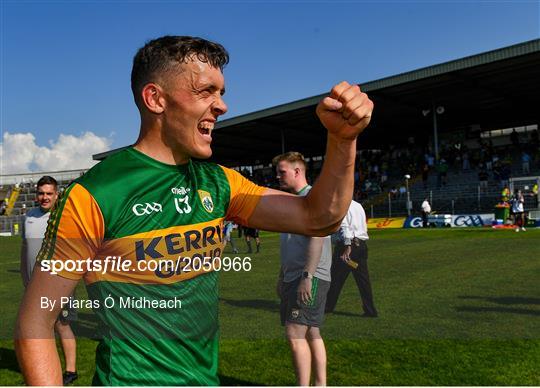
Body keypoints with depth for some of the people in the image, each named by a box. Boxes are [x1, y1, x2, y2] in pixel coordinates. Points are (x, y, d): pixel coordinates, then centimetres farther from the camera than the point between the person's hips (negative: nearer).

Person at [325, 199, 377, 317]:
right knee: (363, 279, 7)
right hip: (361, 245, 7)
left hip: (346, 245, -7)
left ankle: (328, 306, 17)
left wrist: (347, 247, -21)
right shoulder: (358, 205, 16)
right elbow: (364, 227, 16)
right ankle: (370, 311, 8)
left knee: (336, 278, 6)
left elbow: (345, 226, -19)